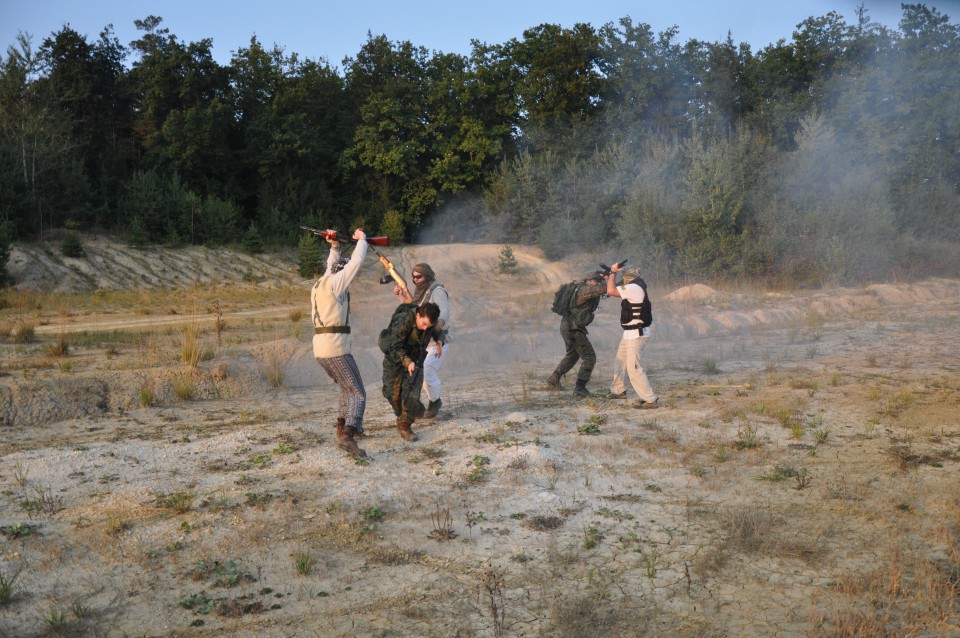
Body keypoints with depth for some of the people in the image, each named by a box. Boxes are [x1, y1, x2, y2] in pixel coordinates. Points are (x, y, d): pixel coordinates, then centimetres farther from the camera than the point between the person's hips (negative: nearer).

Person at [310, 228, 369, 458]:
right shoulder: (335, 283, -7)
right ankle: (347, 437, -28)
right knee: (358, 394, -11)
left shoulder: (320, 284, 17)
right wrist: (361, 239, 8)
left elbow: (332, 267, 36)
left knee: (347, 387, 27)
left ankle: (343, 427, 33)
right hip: (336, 348, -9)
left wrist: (334, 247, 26)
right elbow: (356, 262, -7)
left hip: (320, 348, 9)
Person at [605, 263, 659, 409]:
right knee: (620, 361, 24)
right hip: (630, 333, 10)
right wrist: (608, 277, 20)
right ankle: (619, 390, 39)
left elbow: (611, 291, -23)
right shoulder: (635, 289, 11)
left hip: (636, 334, -10)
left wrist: (613, 272, -10)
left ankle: (650, 400, -12)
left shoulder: (634, 288, -19)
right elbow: (614, 290, 25)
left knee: (633, 368, -12)